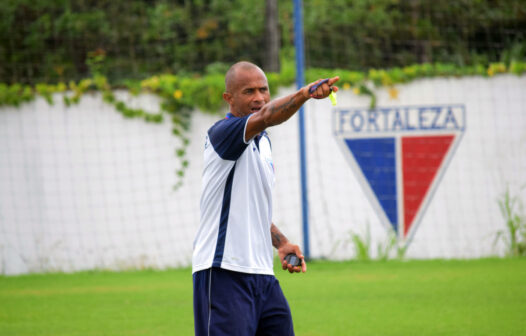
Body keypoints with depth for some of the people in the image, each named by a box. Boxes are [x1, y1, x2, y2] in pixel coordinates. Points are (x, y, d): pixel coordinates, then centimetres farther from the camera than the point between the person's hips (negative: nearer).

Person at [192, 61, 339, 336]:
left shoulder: (262, 141, 18)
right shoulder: (222, 133, -9)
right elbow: (264, 118, -31)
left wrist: (280, 242, 14)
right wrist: (304, 94, -46)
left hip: (261, 273, 8)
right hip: (223, 273, -8)